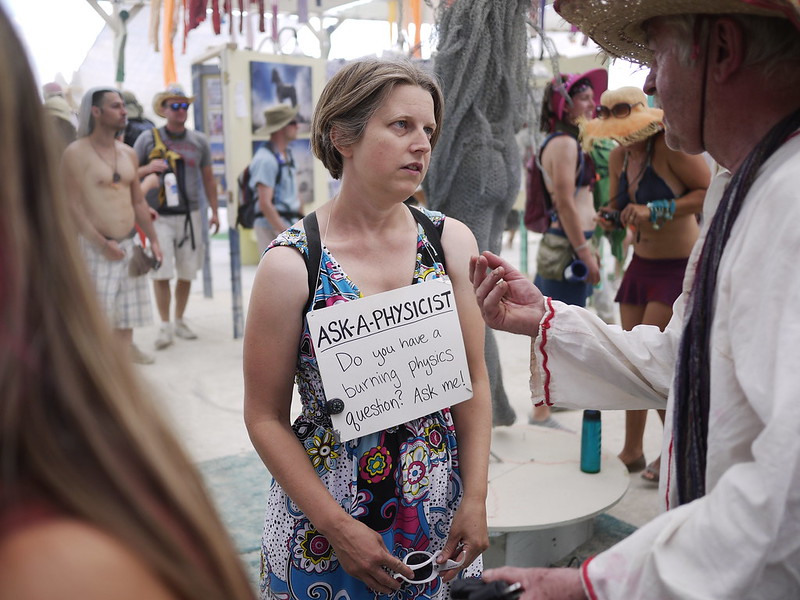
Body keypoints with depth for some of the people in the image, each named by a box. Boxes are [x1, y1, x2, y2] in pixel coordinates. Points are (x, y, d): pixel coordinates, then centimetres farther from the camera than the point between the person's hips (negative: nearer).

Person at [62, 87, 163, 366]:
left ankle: (126, 348, 31)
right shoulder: (76, 152, -9)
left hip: (129, 244, 7)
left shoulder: (128, 153, 12)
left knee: (128, 306, 16)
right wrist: (102, 243, -21)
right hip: (95, 246, -6)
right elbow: (72, 205, -14)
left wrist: (153, 240, 9)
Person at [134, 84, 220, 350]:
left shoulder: (199, 141, 10)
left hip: (190, 214, 3)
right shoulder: (148, 138, 2)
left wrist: (214, 212, 10)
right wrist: (148, 168, -15)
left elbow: (208, 179, 15)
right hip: (159, 216, -2)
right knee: (161, 273, -7)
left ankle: (180, 321, 21)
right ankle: (165, 326, 3)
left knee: (186, 273, 6)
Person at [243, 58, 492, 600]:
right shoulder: (291, 264, -14)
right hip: (323, 515, -2)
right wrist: (338, 527, -13)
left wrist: (475, 500, -6)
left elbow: (474, 382, -1)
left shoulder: (451, 241, -5)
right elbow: (265, 417, -10)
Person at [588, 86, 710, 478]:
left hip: (680, 267, -7)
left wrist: (656, 210, -24)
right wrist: (610, 216, -4)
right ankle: (631, 451, 20)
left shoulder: (670, 146, -17)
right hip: (641, 264, 7)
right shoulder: (618, 156, 5)